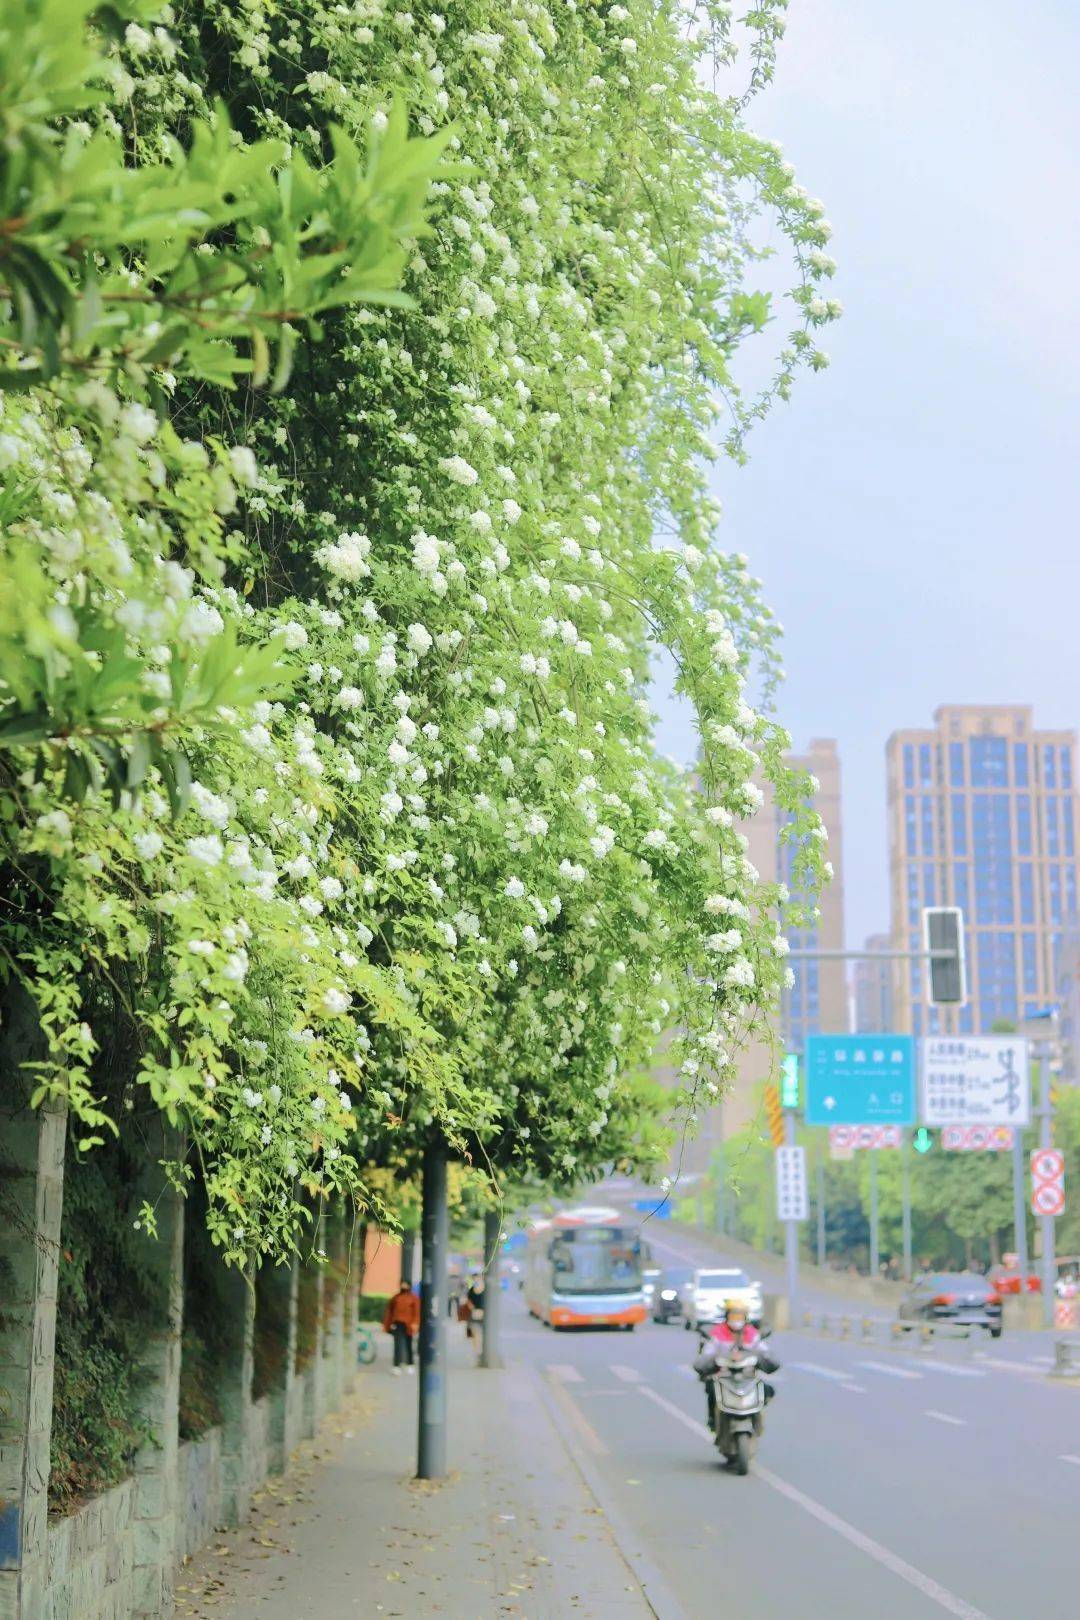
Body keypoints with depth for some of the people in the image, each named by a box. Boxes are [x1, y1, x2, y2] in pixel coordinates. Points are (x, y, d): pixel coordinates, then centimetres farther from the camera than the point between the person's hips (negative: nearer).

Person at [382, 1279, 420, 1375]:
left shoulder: (413, 1298, 2)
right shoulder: (395, 1297, 8)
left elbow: (417, 1312, -5)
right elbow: (389, 1310, 12)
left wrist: (415, 1324, -18)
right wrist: (386, 1324, 10)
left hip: (408, 1325, -1)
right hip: (397, 1324, 1)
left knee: (408, 1345, 11)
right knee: (398, 1345, -9)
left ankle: (410, 1365, 27)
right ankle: (397, 1366, -12)